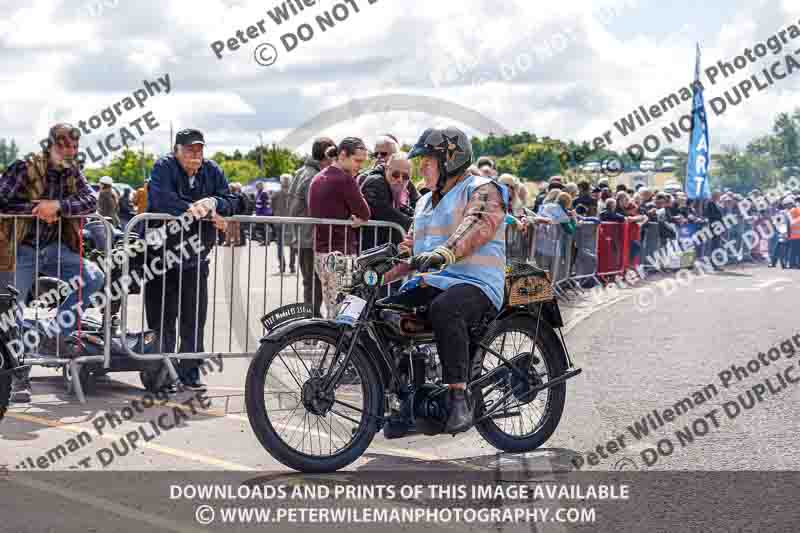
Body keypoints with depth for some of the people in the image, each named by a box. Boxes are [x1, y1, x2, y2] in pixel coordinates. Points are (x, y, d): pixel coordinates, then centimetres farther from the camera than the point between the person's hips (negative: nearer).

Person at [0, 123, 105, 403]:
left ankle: (55, 337, -2)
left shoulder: (73, 172, 3)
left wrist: (58, 205, -26)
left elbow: (90, 201, -12)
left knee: (93, 278, -13)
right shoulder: (24, 169, -11)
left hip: (54, 249, 4)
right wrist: (36, 208, -22)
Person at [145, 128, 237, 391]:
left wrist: (214, 203, -21)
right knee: (163, 318, -1)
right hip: (162, 256, -5)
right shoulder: (164, 167, -8)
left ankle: (190, 372, 19)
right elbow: (161, 198, -26)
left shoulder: (212, 171, 7)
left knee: (194, 318, 9)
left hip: (195, 260, 5)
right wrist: (194, 209, -29)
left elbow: (232, 202, 0)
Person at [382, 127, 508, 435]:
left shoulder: (482, 190, -3)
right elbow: (412, 252, 30)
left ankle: (459, 399, -39)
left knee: (444, 308, -39)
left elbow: (477, 227, -25)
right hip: (430, 284, 9)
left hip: (475, 284, -9)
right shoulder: (426, 202, 25)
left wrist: (445, 253, -43)